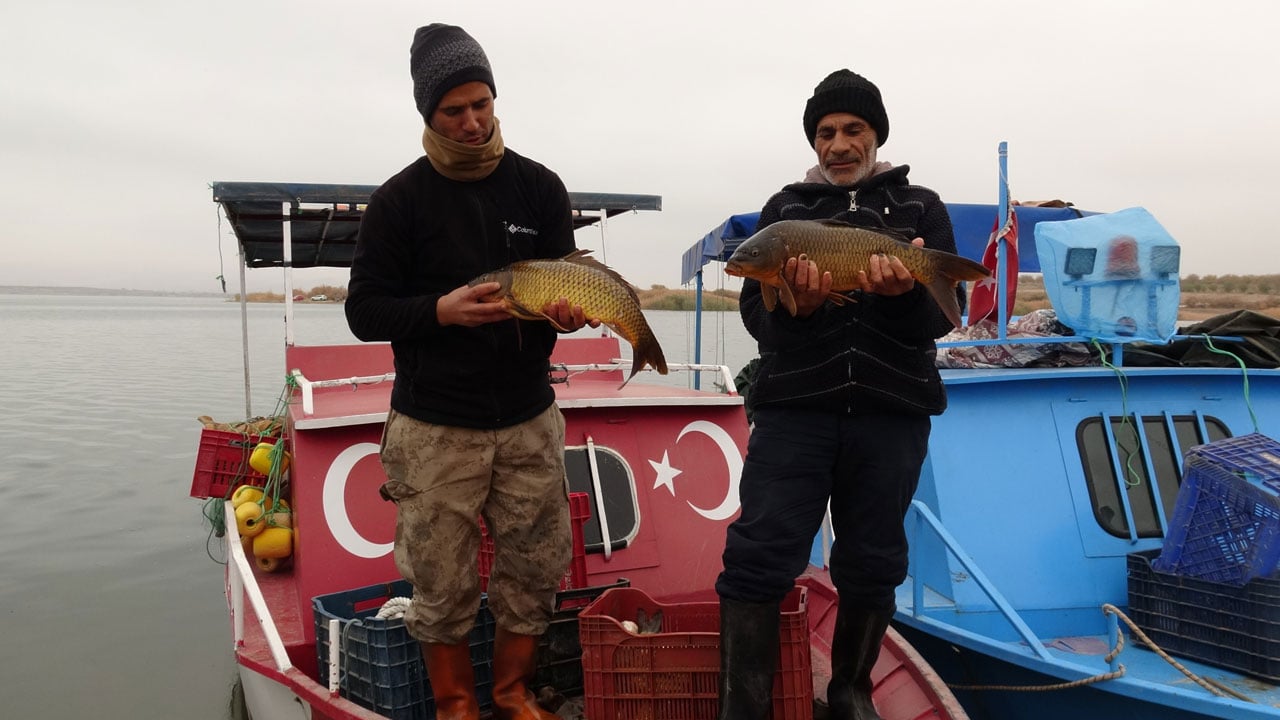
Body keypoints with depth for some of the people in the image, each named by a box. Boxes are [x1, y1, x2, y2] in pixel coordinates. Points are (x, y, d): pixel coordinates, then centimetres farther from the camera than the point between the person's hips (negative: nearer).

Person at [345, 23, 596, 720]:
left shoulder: (539, 186, 4)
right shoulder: (398, 199, -3)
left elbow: (567, 283, 10)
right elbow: (363, 311, -2)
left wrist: (567, 310, -14)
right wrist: (440, 311, -20)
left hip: (528, 418, 3)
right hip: (434, 427, -2)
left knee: (536, 570, 8)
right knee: (442, 585, 5)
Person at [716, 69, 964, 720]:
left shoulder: (921, 208, 12)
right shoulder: (785, 207, 12)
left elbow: (941, 317, 3)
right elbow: (755, 315, 4)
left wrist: (905, 293, -19)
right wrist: (794, 306, -19)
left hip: (892, 412, 1)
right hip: (794, 405, 0)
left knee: (871, 567, 9)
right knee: (758, 557, -9)